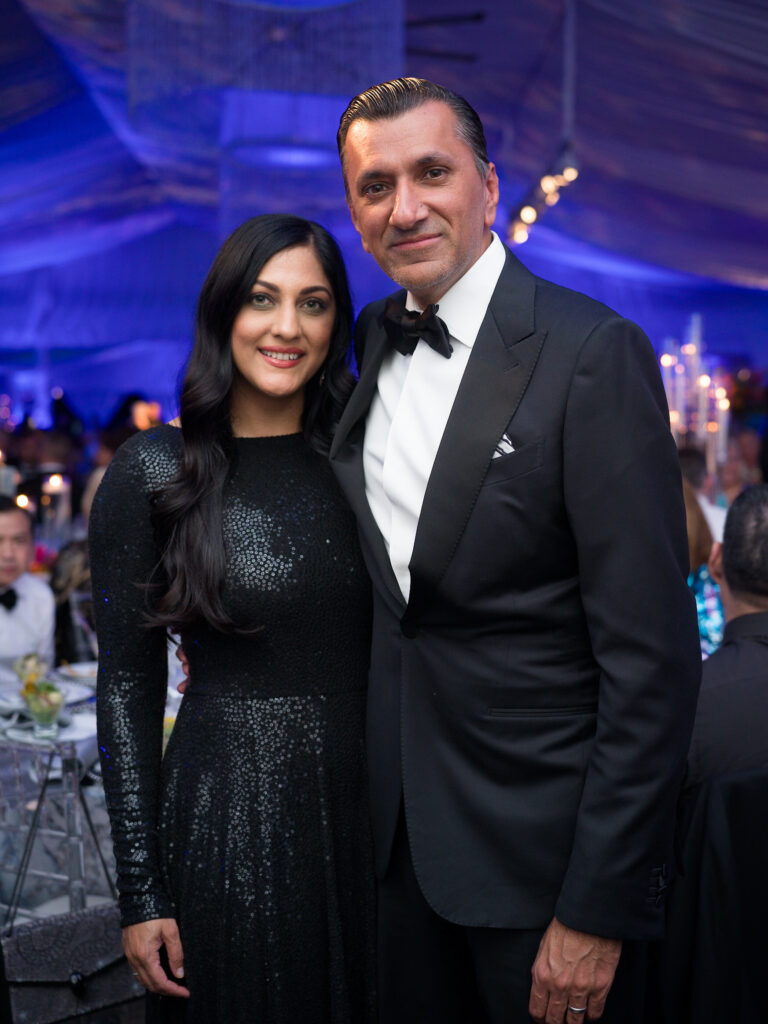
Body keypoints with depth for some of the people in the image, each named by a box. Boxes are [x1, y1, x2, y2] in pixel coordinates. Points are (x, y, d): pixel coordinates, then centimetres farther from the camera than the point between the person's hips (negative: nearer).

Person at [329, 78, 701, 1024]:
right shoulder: (372, 344, 6)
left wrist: (597, 911, -17)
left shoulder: (593, 354, -15)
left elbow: (652, 658, -17)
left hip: (544, 842, -6)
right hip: (401, 836, 6)